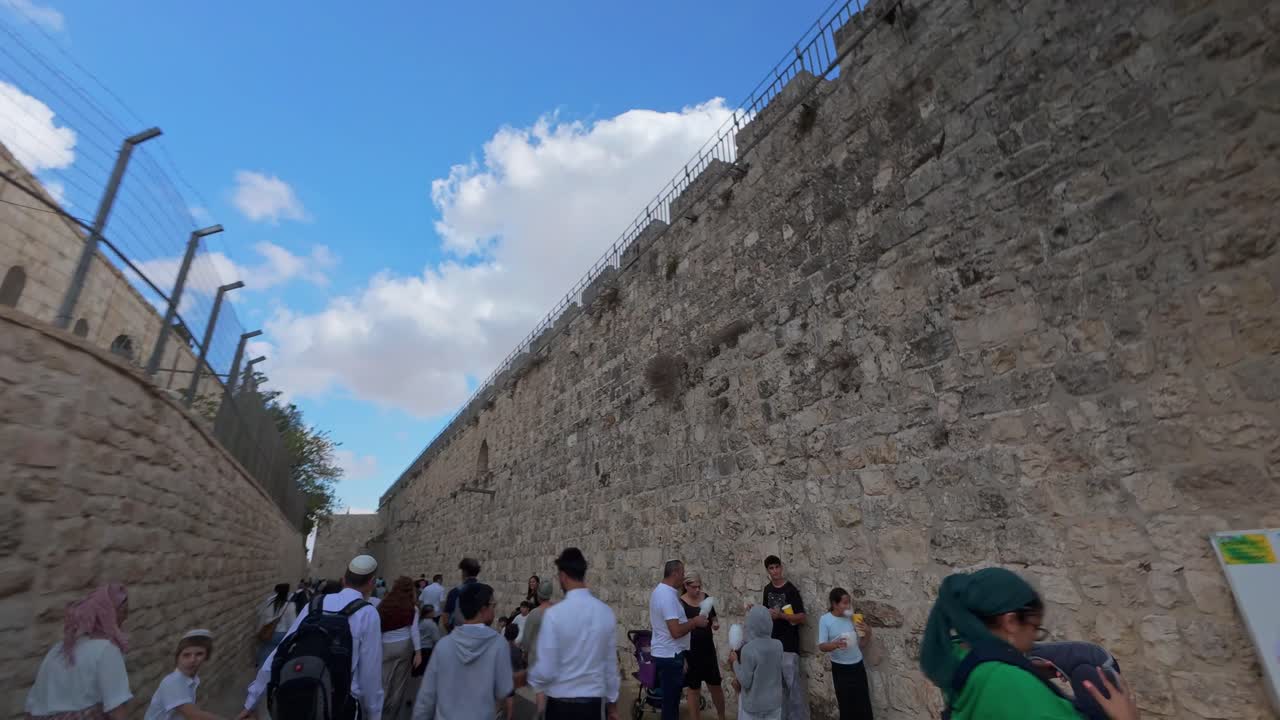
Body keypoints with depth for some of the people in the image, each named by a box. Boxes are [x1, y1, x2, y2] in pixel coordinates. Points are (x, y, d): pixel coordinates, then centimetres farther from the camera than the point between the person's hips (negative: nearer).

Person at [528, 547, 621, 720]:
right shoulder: (606, 613, -5)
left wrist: (532, 679, 7)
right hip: (594, 701, 3)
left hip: (561, 702, -3)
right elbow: (611, 663, 4)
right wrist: (612, 701, 18)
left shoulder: (554, 613, -19)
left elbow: (545, 670, -15)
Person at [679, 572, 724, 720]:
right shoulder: (680, 603, -16)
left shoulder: (705, 597, -1)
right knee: (693, 689, 8)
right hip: (690, 651, -5)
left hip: (708, 648, 5)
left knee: (716, 686, 14)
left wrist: (715, 623, -10)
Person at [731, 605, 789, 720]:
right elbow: (782, 674, 6)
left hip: (754, 705, -4)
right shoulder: (778, 645, -8)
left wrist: (735, 662, -7)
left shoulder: (748, 649, -25)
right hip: (774, 702, 5)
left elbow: (745, 682, -18)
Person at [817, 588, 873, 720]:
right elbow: (822, 646, -16)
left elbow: (861, 644, 5)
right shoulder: (825, 620, -13)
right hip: (840, 669, -3)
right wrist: (836, 644, -35)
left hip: (858, 666, 3)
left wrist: (868, 633, -14)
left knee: (864, 706, 6)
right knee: (846, 707, 6)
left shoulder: (852, 617, -2)